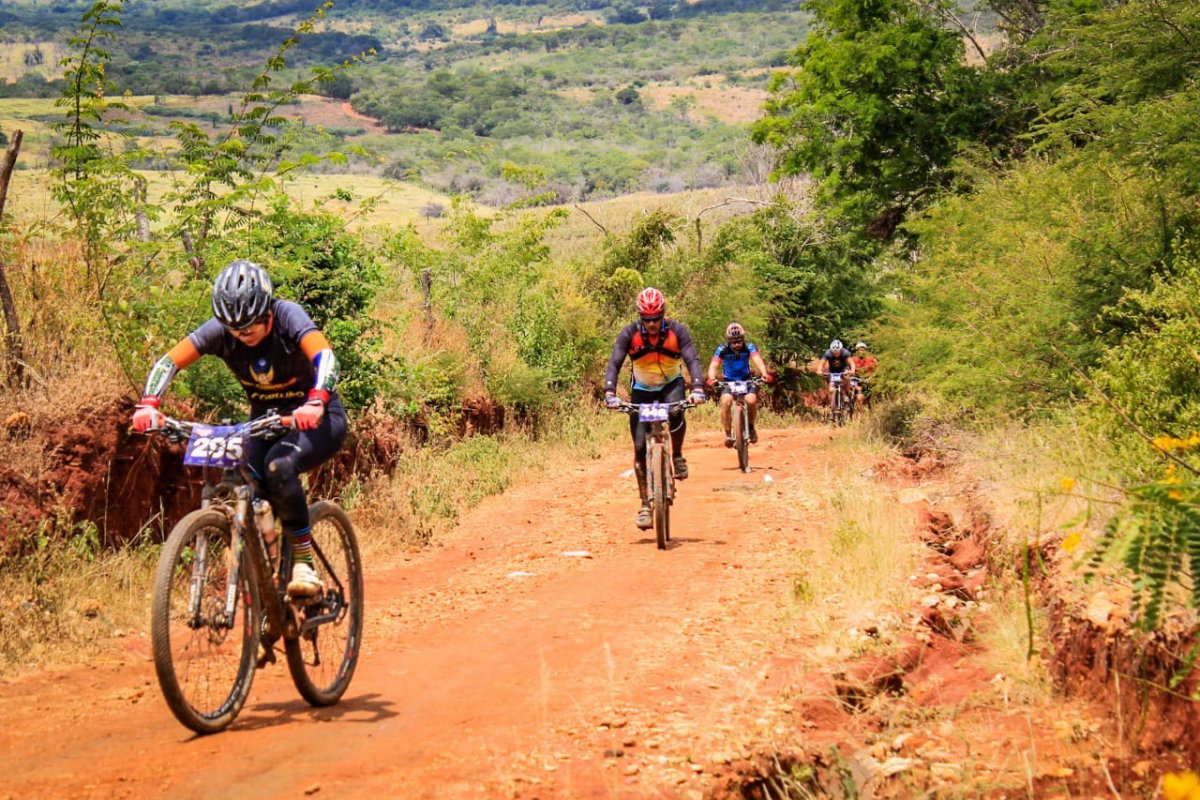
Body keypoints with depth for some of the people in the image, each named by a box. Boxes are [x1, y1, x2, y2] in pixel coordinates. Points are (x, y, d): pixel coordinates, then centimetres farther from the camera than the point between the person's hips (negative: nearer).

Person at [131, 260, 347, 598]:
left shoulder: (288, 316, -24)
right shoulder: (220, 330, -14)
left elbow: (324, 356, -39)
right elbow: (169, 361, -17)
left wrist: (315, 402, -57)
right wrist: (148, 404, -35)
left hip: (315, 418, -4)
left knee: (279, 465, -32)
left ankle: (304, 562, -19)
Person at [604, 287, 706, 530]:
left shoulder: (677, 330, -20)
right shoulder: (629, 333, -19)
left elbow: (692, 360, -28)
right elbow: (614, 364, -25)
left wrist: (698, 388, -45)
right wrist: (610, 393, -41)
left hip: (671, 384, -1)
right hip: (642, 389, 1)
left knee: (676, 412, -37)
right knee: (640, 448, -7)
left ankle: (677, 456, -9)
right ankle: (645, 505, 2)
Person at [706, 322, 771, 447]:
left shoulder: (749, 347, -18)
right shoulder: (722, 349, -19)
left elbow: (758, 360, -34)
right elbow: (713, 365, -32)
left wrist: (764, 374, -55)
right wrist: (712, 378, -54)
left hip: (746, 380, 0)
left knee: (751, 400, -28)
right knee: (726, 401, -30)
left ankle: (751, 426, 1)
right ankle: (728, 434, -13)